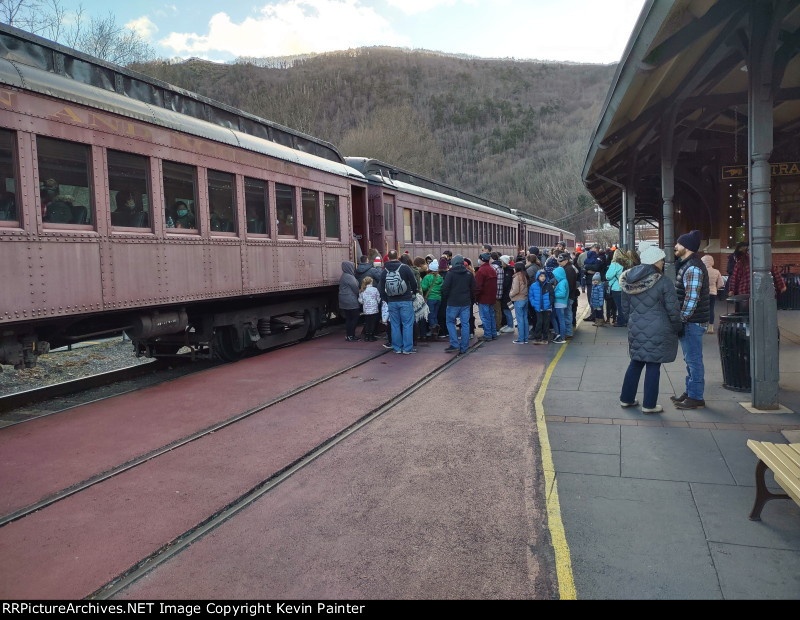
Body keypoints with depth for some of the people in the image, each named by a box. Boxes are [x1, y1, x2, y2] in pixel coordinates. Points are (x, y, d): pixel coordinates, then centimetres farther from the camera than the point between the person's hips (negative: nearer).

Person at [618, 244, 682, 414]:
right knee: (653, 366, 3)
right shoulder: (664, 283, -13)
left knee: (636, 363, 18)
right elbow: (672, 310, -11)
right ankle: (649, 405, 11)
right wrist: (676, 328, 3)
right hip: (657, 331, -5)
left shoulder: (629, 281, 4)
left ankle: (626, 399, 25)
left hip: (635, 329, 6)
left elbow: (625, 307, 11)